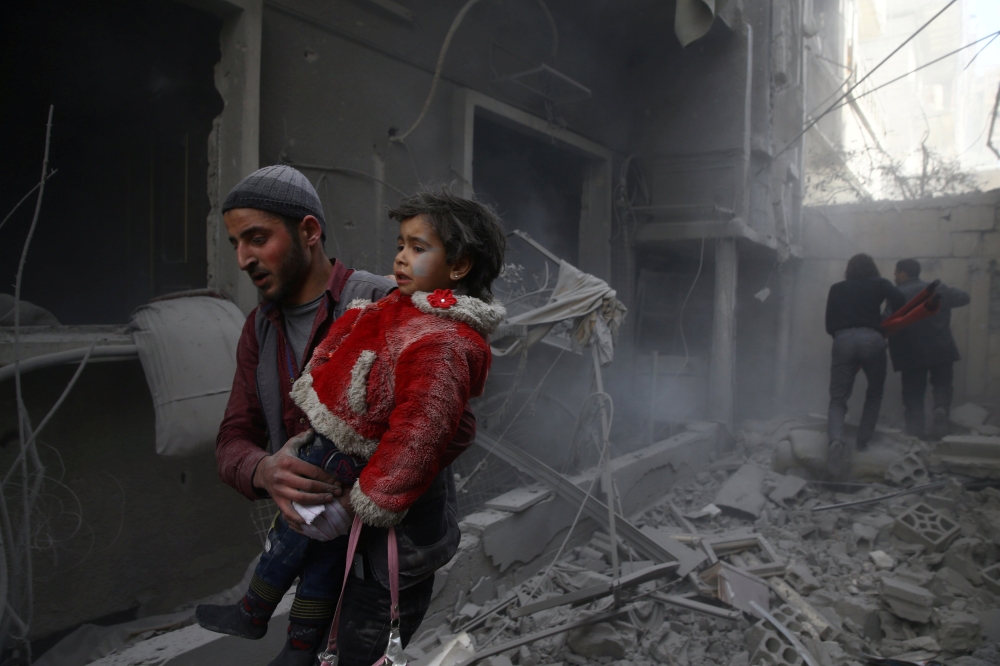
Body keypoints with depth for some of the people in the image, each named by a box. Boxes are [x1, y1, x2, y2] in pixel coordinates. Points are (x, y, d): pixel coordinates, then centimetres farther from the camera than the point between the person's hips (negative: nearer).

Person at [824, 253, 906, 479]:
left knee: (838, 399, -2)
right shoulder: (879, 283, 17)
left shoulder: (837, 289, 22)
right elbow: (898, 299, -3)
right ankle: (862, 442, 18)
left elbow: (829, 325, 16)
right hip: (872, 339, -1)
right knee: (874, 394, 23)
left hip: (842, 340, 1)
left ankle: (836, 441, -29)